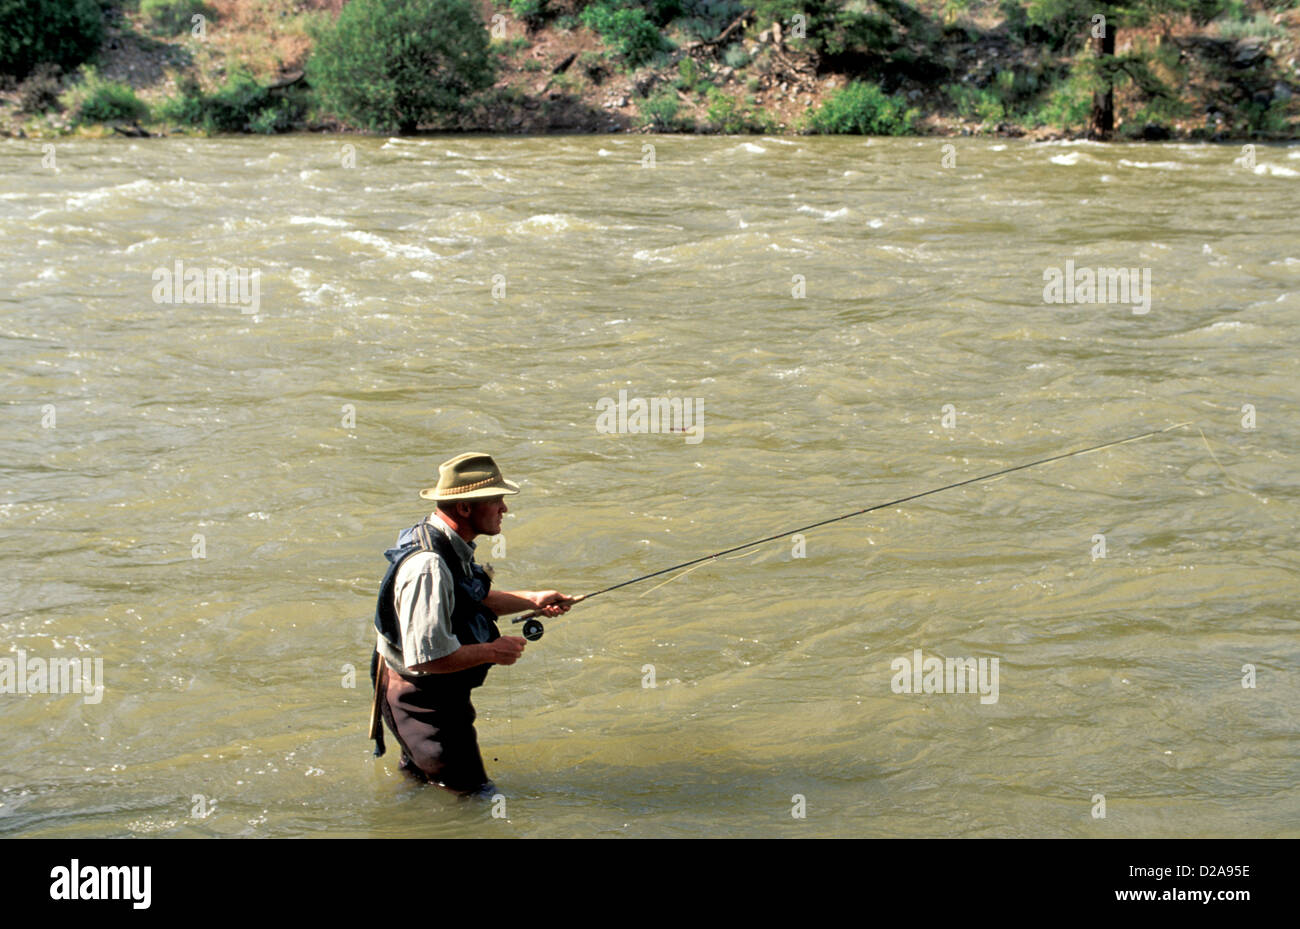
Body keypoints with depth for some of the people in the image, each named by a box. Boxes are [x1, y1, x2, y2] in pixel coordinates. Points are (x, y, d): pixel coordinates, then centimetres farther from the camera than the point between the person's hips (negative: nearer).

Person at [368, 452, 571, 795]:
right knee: (472, 795, 0)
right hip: (420, 700, -10)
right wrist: (493, 651, -21)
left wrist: (532, 600, 10)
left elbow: (470, 600, 20)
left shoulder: (451, 547, 1)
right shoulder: (427, 565, -31)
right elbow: (427, 657, -34)